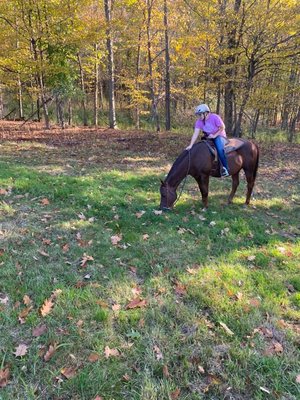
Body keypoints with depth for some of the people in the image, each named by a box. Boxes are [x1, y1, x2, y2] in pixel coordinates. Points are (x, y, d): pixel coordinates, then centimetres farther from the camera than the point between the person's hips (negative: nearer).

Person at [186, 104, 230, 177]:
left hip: (219, 136, -6)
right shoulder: (199, 121, -9)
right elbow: (195, 133, -16)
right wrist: (191, 145, -26)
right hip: (208, 137, 7)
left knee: (220, 149, -32)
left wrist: (214, 135, -22)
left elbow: (222, 127, -12)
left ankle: (225, 168, -25)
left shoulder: (215, 117, -21)